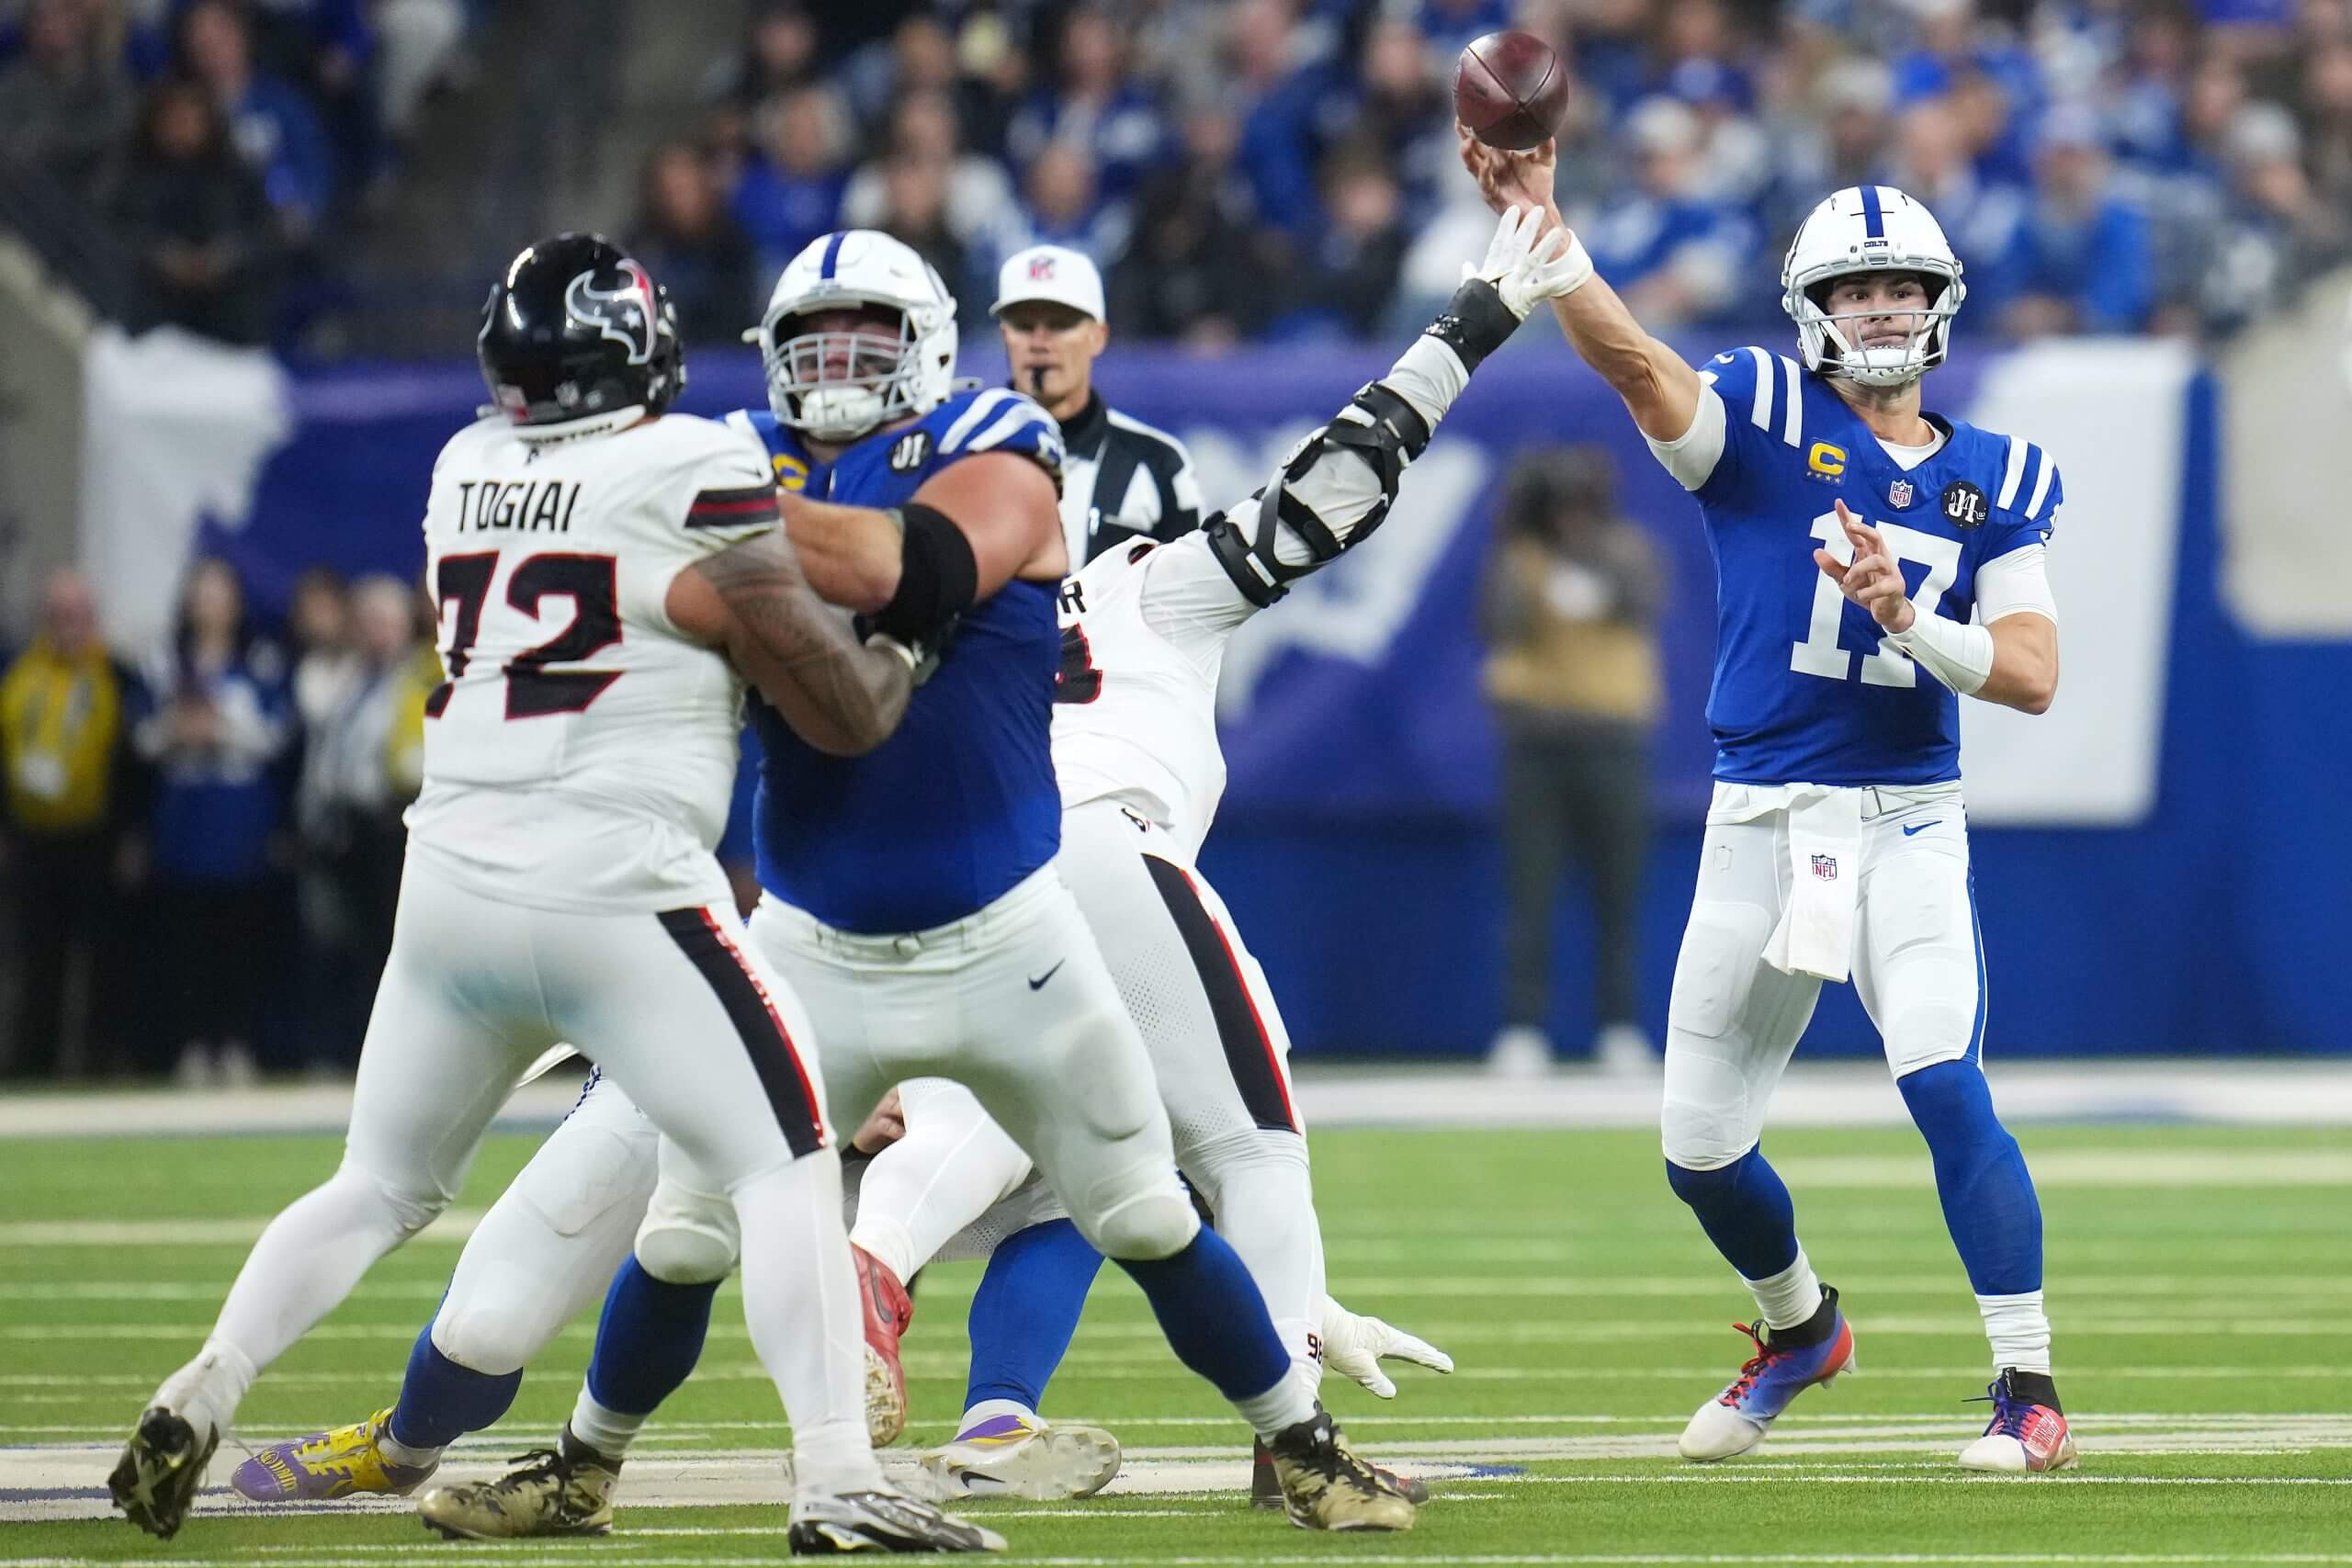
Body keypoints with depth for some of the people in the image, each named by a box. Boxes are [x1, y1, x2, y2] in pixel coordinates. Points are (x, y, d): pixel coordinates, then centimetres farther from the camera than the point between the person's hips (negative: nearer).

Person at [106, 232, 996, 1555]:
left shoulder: (464, 477, 9)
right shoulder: (694, 481, -6)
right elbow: (847, 711, -1)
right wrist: (913, 632, 17)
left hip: (454, 885, 6)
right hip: (617, 888, -6)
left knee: (383, 1188, 21)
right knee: (784, 1168, -1)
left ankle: (203, 1393, 7)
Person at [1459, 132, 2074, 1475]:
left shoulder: (1997, 480, 6)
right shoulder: (1764, 421, 0)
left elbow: (2033, 674, -1)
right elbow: (1633, 358, -19)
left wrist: (1907, 619, -19)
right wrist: (1535, 220, -35)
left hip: (1911, 825, -1)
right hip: (1760, 827, 1)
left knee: (1946, 1088, -22)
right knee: (1703, 1150, 8)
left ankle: (2030, 1394, -15)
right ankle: (1800, 1328, 38)